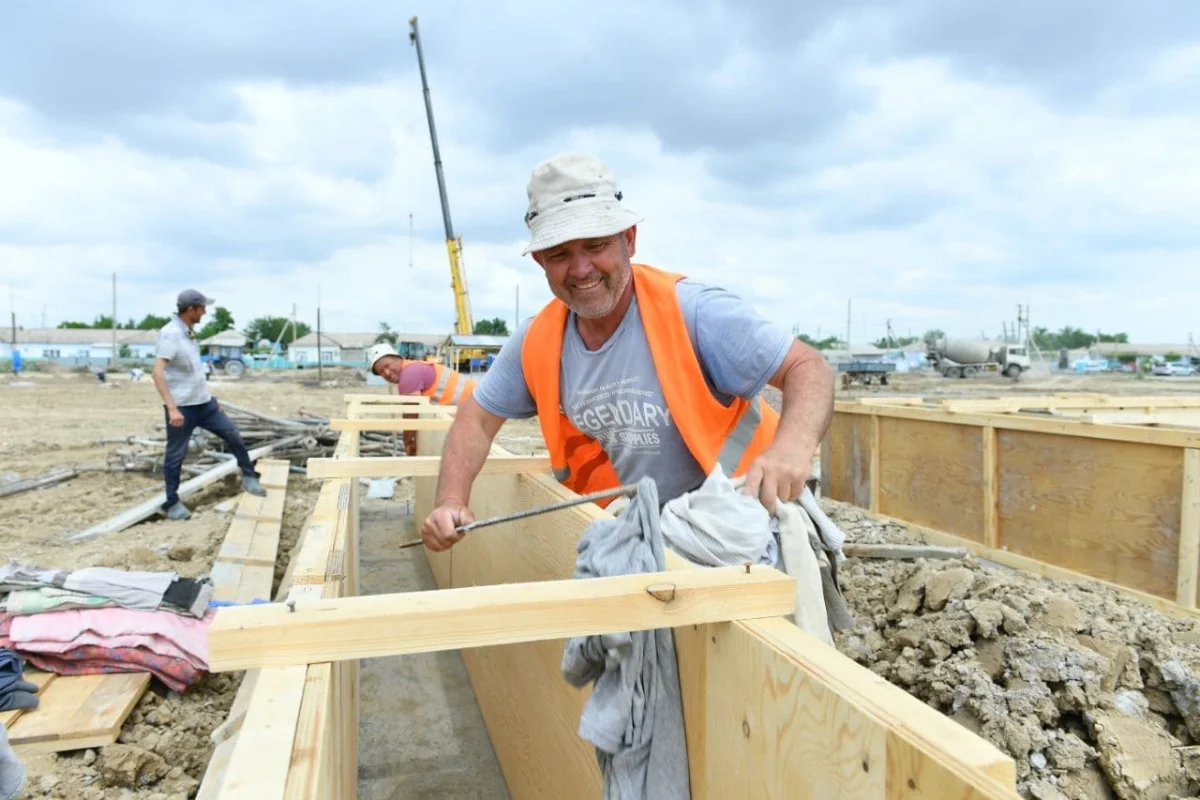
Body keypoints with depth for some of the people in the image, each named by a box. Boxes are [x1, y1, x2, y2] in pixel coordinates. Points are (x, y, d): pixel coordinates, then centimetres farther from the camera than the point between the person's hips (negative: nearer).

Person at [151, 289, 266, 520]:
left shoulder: (189, 332, 9)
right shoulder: (170, 334, -18)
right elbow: (157, 373, -27)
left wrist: (209, 396, 24)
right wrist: (172, 408, -34)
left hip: (203, 402, 8)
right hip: (181, 407, -8)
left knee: (232, 433, 6)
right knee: (175, 455, 5)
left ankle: (249, 477, 18)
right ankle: (172, 503, 17)